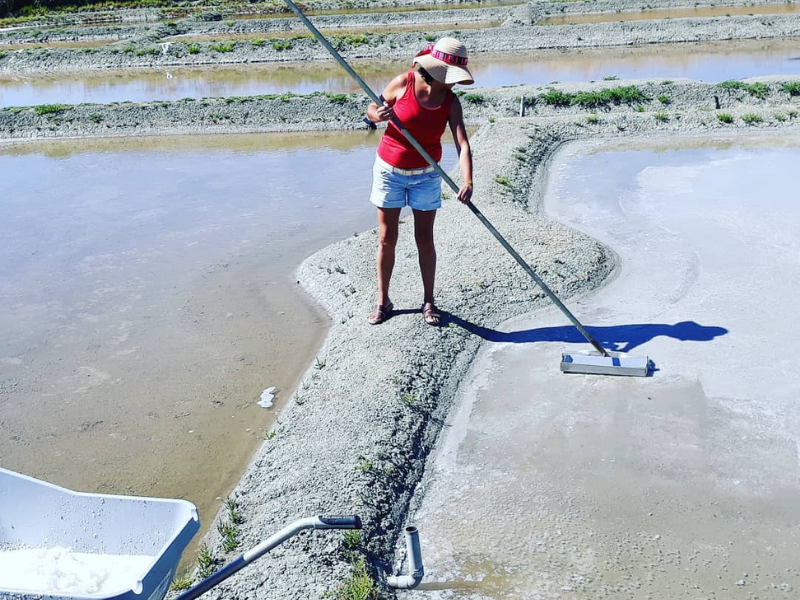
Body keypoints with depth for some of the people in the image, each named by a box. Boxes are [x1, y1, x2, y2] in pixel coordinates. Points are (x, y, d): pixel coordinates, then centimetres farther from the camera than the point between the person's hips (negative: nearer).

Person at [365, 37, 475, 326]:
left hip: (426, 175, 1)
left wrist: (467, 181, -37)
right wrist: (379, 115, -25)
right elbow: (371, 110, 0)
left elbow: (462, 143, -22)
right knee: (387, 239, 5)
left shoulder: (451, 101, -10)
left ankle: (428, 301, 18)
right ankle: (383, 300, 18)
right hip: (389, 171, -1)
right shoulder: (403, 83, -13)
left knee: (424, 239, 4)